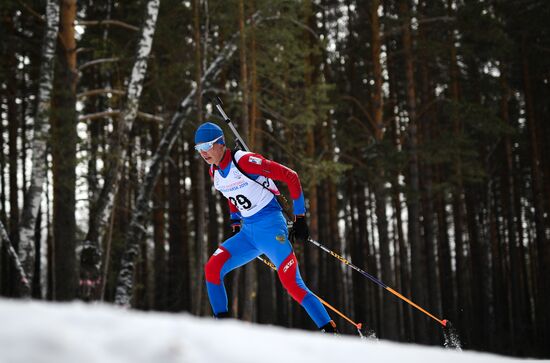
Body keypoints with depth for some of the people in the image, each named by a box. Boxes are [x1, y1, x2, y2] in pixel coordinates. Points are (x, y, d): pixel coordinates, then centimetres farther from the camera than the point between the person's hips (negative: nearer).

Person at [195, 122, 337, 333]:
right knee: (212, 269, -8)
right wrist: (235, 227, 21)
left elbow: (290, 177, -13)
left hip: (271, 226, -7)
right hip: (248, 232, 8)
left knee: (292, 284, -17)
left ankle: (330, 332, -11)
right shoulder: (214, 172, 8)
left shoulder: (245, 161, -16)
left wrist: (300, 218, -11)